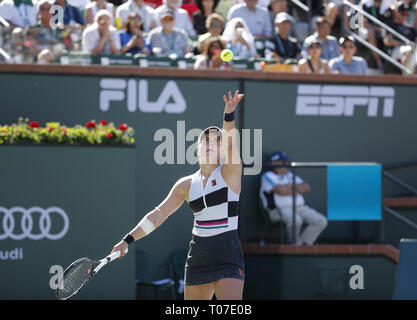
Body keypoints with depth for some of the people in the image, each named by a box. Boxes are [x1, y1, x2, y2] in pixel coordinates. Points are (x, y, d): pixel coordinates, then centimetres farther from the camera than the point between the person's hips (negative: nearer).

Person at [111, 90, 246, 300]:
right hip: (198, 256, 5)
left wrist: (229, 114, -38)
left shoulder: (230, 173, -2)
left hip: (229, 255, -5)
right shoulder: (187, 185, 10)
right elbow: (158, 215, 10)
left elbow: (230, 144, -21)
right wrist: (128, 240, 3)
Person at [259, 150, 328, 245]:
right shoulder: (268, 176, 3)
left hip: (300, 207, 7)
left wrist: (290, 186, -4)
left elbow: (307, 188, 11)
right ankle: (294, 243, -16)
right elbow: (281, 191, -13)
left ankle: (301, 243, -13)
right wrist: (298, 189, 3)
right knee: (296, 220, -40)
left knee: (321, 221, -17)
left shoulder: (291, 175, 25)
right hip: (280, 209, -7)